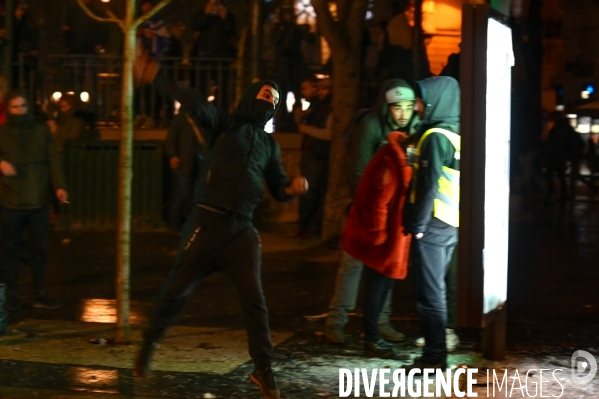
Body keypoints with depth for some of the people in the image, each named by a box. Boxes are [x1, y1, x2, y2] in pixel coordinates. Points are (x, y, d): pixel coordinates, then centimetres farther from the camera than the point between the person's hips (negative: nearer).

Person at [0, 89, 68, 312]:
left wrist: (59, 186, -10)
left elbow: (52, 160, 3)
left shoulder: (42, 131, 6)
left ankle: (40, 295, 15)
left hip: (38, 202, 2)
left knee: (40, 249, 7)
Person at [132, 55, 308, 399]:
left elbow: (278, 189, 20)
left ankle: (264, 370, 6)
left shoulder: (270, 145, 17)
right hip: (208, 222, -3)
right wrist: (157, 78, -29)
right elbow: (195, 105, -14)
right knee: (178, 290, 4)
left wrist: (293, 188, -5)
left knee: (254, 299, -3)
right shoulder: (225, 125, 2)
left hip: (242, 229, 3)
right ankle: (149, 344, 27)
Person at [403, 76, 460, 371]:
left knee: (429, 291, -4)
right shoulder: (455, 134, 12)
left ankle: (434, 357, -2)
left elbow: (429, 184, -18)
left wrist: (418, 224, -15)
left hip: (433, 224, -9)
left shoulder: (435, 136, -14)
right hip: (451, 224, 9)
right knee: (437, 288, 16)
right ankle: (436, 349, 22)